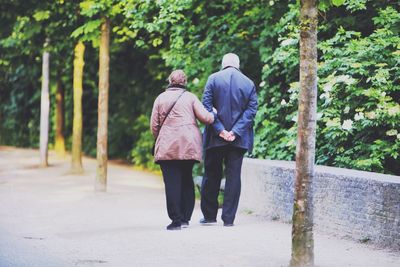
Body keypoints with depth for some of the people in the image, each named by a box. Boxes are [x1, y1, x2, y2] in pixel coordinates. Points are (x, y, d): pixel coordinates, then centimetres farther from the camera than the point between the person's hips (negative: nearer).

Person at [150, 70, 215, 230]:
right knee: (187, 180, 13)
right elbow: (205, 117, 1)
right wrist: (214, 115, 22)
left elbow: (154, 125, 7)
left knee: (172, 182, -3)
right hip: (189, 146, 1)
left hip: (167, 147, -1)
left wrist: (159, 140, 23)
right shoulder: (190, 97, 8)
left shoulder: (160, 98, 9)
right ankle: (185, 218, 12)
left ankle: (176, 220, -8)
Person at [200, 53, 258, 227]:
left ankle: (209, 215, 16)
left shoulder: (214, 79, -1)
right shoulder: (249, 84, 4)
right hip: (239, 139, 1)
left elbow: (206, 105, -8)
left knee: (211, 175, 10)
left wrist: (220, 130, -10)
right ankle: (228, 218, 2)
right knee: (233, 176, 4)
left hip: (216, 137, -1)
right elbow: (251, 110, -3)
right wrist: (235, 132, -9)